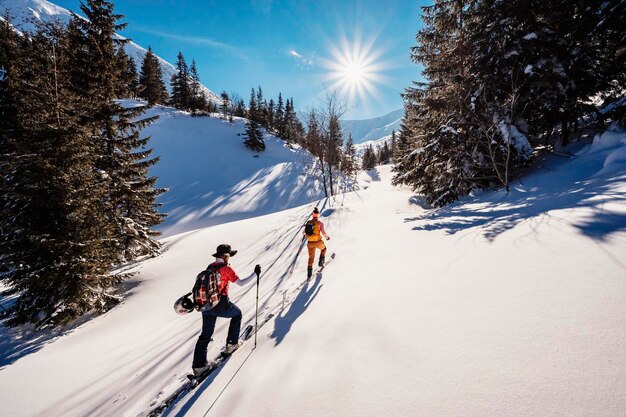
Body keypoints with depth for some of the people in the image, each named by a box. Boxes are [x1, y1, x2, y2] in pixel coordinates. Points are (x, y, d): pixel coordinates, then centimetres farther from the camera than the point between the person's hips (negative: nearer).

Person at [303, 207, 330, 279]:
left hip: (310, 243, 3)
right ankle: (321, 262, 25)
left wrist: (305, 234, 36)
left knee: (311, 257, 18)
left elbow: (303, 232, 12)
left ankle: (309, 272, 15)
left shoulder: (308, 222, 3)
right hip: (318, 242, -3)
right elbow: (323, 233, -14)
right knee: (323, 248, 32)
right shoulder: (320, 223, -10)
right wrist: (327, 237, 7)